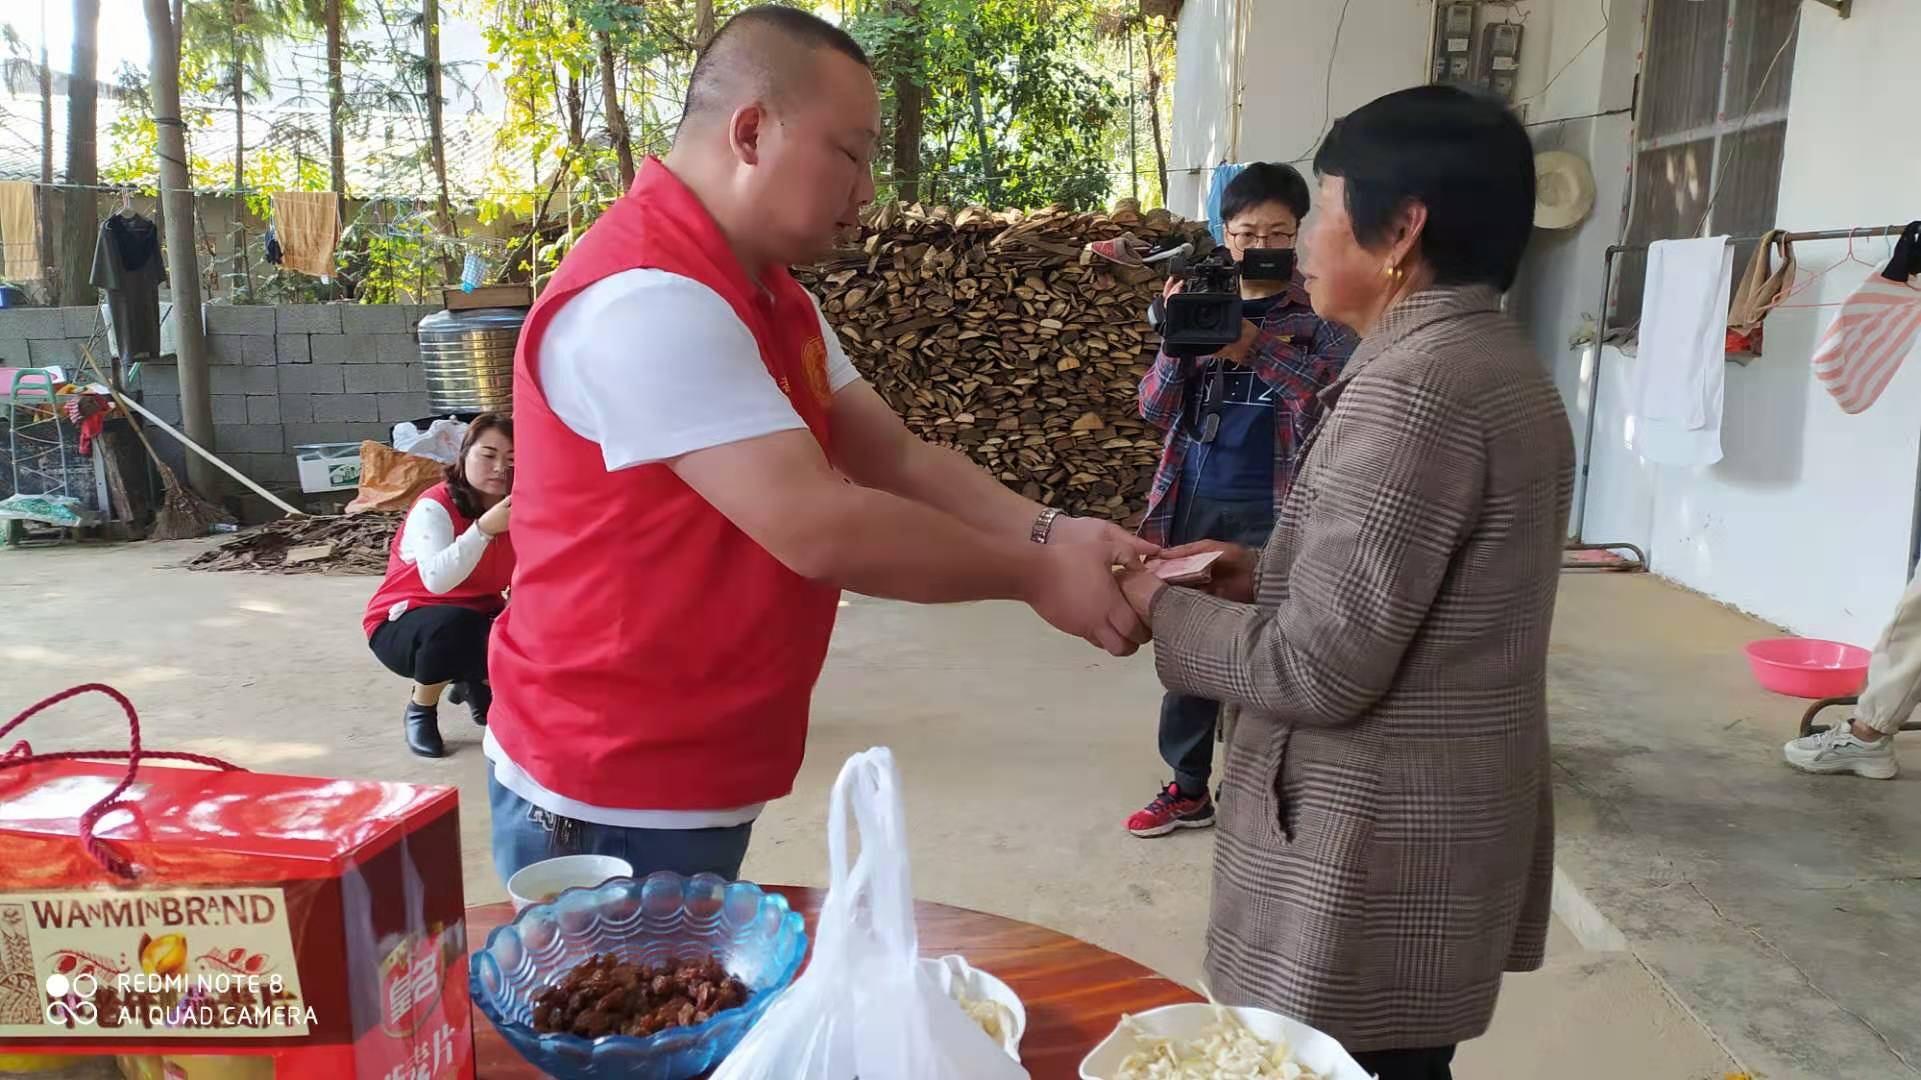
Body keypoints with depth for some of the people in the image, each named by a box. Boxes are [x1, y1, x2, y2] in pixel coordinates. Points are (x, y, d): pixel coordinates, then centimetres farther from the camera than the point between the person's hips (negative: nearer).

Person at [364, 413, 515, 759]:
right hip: (401, 626, -5)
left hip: (479, 619, 5)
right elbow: (437, 580, -41)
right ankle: (420, 712, -7)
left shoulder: (516, 510, -7)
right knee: (456, 625, -38)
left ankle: (474, 682, 15)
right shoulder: (435, 507, -24)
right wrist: (484, 528, -49)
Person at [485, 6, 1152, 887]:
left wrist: (1046, 533, -11)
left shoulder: (772, 295, 9)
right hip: (613, 797, -9)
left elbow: (895, 460, 5)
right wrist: (1034, 576, -18)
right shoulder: (647, 299, -24)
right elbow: (818, 530, -29)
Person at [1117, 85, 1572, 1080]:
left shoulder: (1408, 387, -22)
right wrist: (1265, 575, 5)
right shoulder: (1500, 368, 9)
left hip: (1372, 860, -9)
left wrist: (1161, 607, -10)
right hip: (1454, 831, 9)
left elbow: (1320, 669, -24)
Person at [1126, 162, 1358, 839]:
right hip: (1193, 504, 4)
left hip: (1272, 510, -3)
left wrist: (1256, 349, -25)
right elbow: (1155, 409, 4)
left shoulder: (1322, 316, -1)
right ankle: (1188, 788, 25)